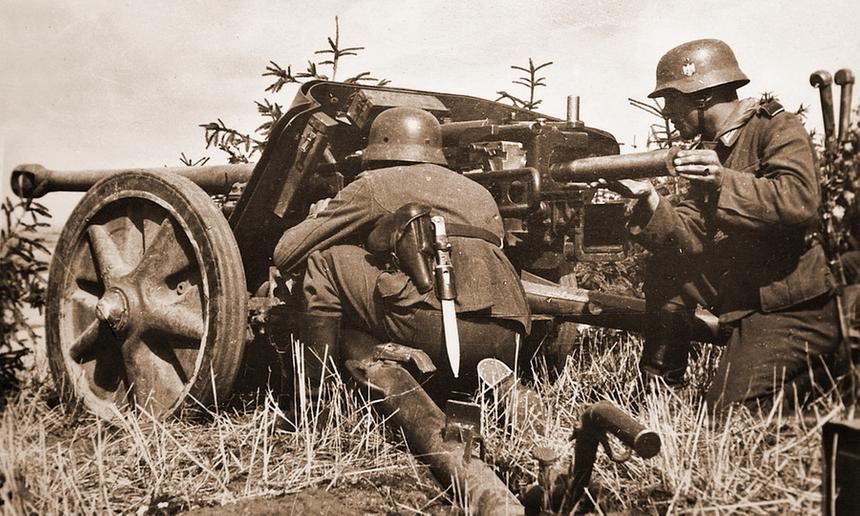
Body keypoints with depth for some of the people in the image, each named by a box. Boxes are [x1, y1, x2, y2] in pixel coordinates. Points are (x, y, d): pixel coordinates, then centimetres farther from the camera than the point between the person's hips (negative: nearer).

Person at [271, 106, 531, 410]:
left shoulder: (373, 185, 16)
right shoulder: (479, 193, 30)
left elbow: (285, 255, 16)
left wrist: (318, 216, 40)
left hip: (437, 327, -6)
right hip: (508, 344, 6)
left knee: (325, 260, 12)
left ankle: (314, 399, 12)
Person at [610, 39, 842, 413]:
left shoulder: (777, 128, -9)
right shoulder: (708, 151, 12)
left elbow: (800, 202, -28)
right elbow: (690, 239, -1)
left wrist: (724, 182, -34)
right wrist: (649, 200, -16)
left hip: (795, 308, -8)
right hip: (742, 299, 8)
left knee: (728, 414, -15)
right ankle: (658, 386, 12)